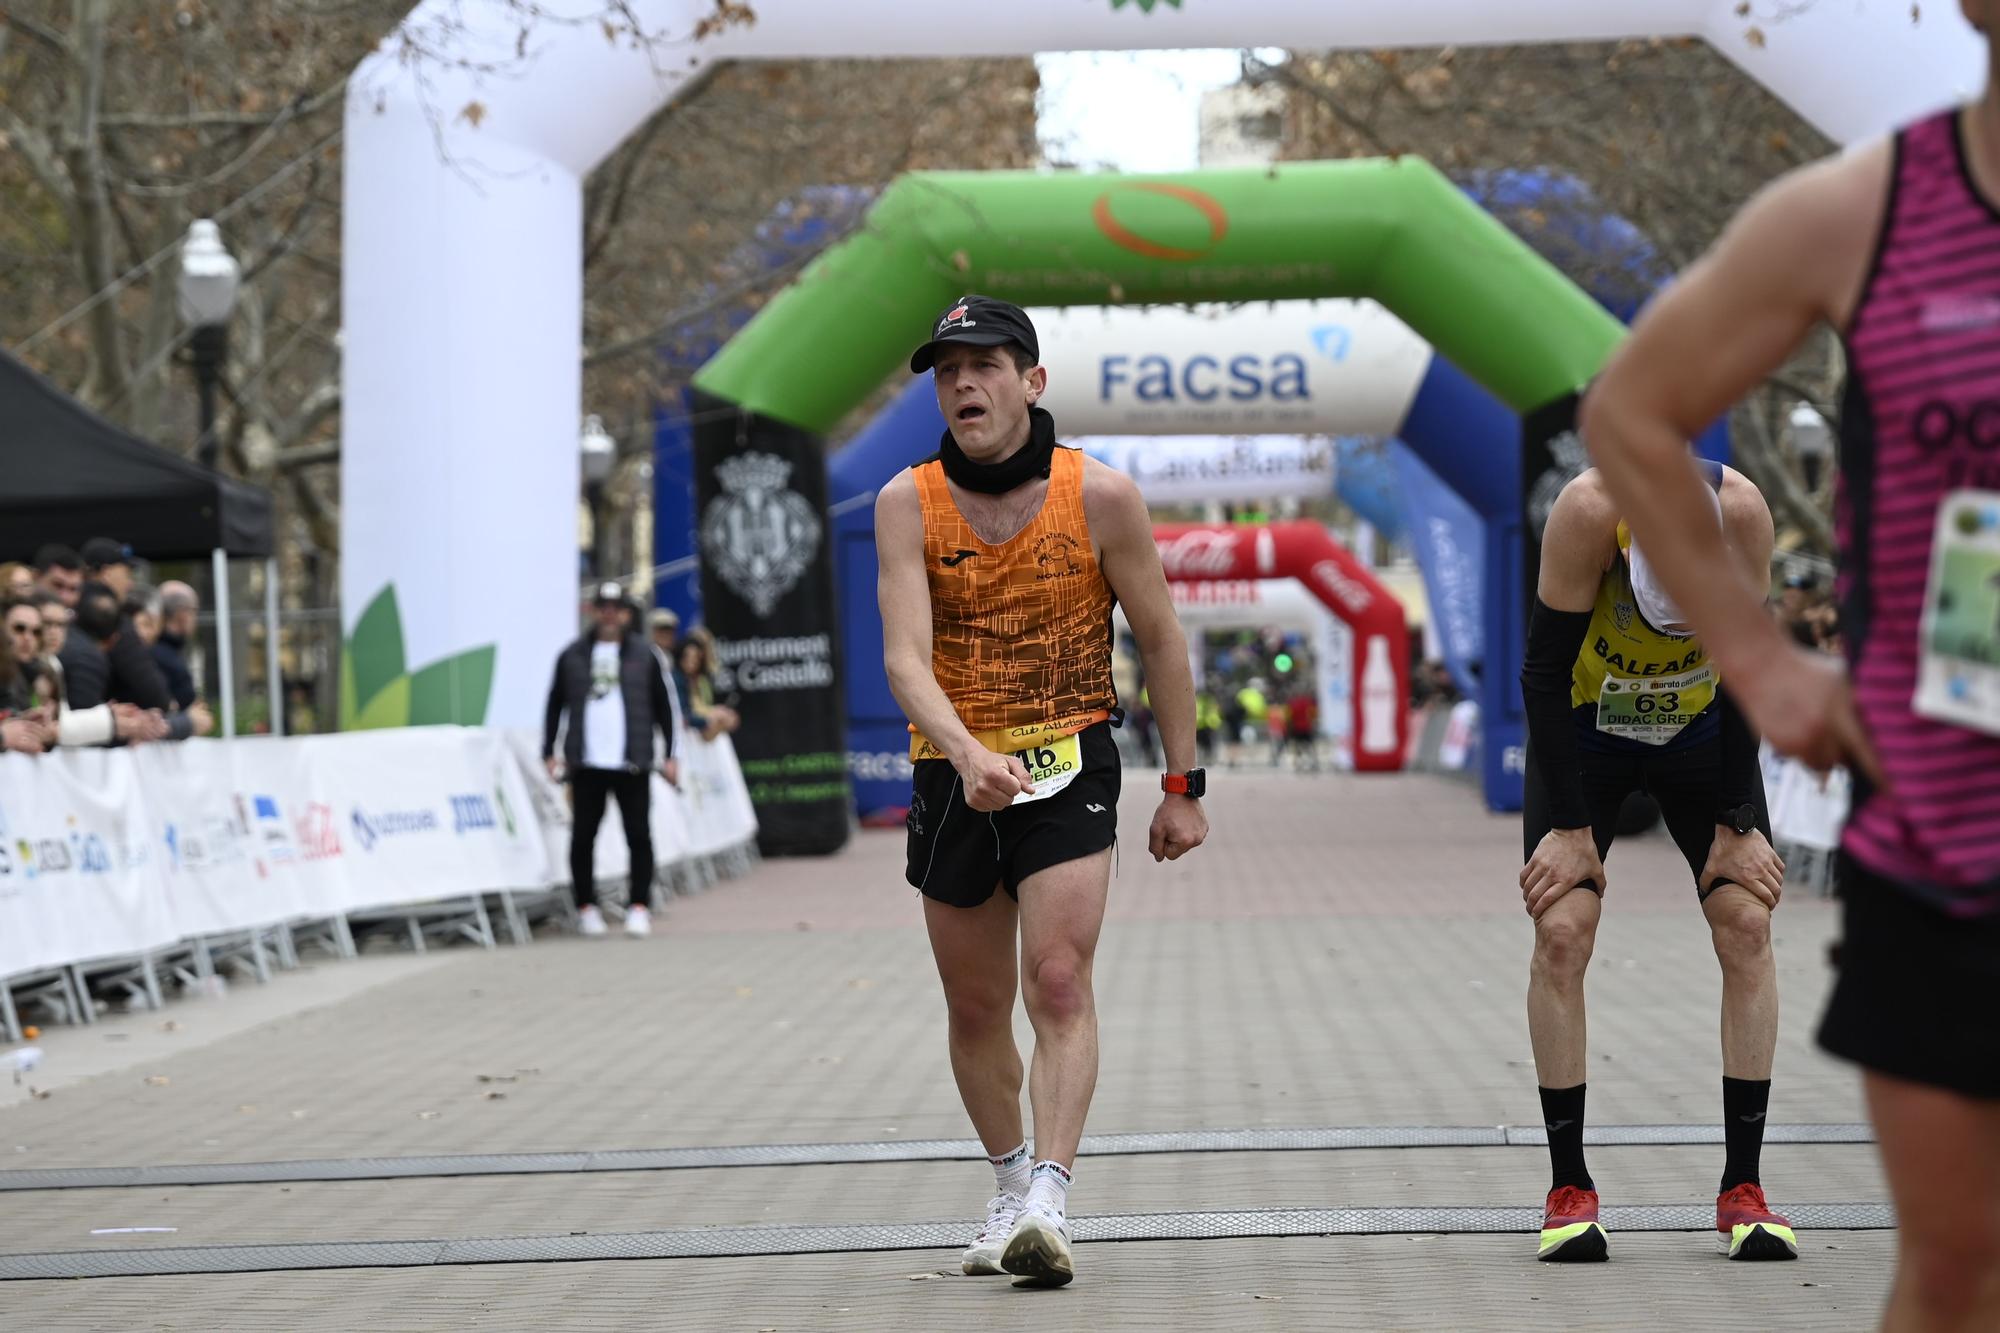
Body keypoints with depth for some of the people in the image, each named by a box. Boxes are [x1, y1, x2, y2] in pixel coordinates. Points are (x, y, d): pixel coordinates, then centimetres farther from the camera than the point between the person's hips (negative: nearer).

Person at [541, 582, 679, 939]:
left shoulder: (645, 655, 7)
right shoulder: (572, 656, 9)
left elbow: (663, 705, 9)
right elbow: (555, 705, 13)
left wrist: (670, 755, 3)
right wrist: (549, 752, 5)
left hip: (632, 764, -1)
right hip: (586, 764, 1)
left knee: (639, 836, -2)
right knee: (583, 836, 3)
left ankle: (639, 906, 4)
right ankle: (586, 907, 12)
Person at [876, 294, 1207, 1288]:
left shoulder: (1101, 496, -7)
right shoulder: (907, 504, -6)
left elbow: (1160, 641, 3)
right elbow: (906, 656, -16)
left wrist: (1182, 786, 5)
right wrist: (968, 754, -34)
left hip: (1068, 764, -2)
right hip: (952, 775, 2)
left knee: (1058, 984, -17)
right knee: (976, 1008, 11)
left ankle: (1049, 1206, -23)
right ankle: (1009, 1187, 30)